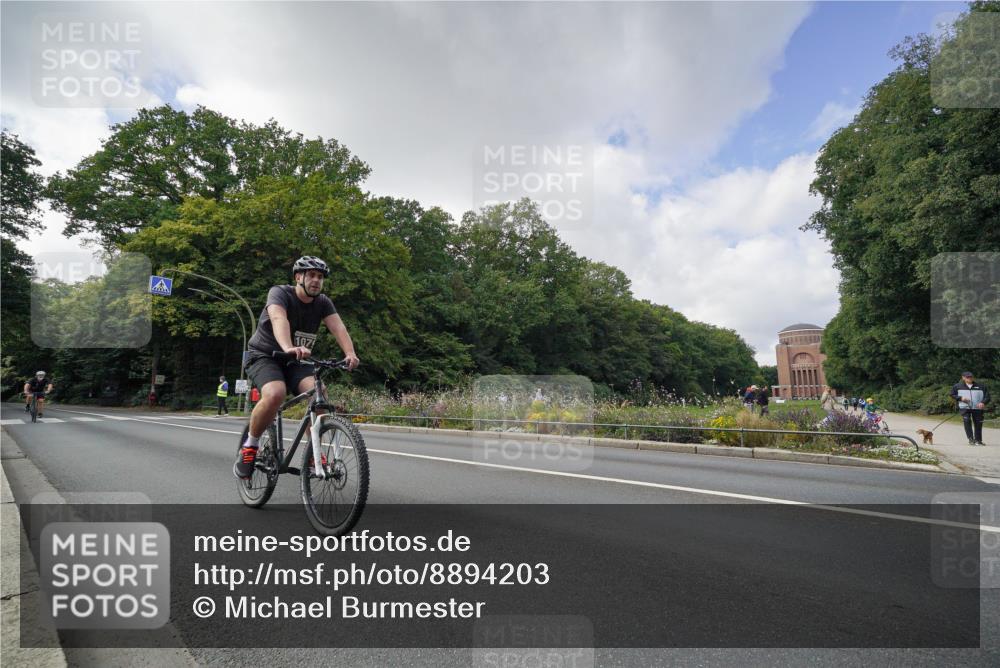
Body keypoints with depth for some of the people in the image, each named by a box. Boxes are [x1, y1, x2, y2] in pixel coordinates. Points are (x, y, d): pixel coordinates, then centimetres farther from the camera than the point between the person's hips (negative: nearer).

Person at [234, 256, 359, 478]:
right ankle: (250, 446, -9)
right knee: (275, 394, -33)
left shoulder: (323, 302, -4)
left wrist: (350, 354, -41)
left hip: (296, 361, 4)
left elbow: (338, 327, -21)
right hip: (264, 355, -4)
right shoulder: (280, 293, -17)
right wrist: (288, 348, -59)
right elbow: (278, 319, -38)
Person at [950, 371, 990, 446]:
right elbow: (952, 395, 11)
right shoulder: (957, 386, 5)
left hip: (977, 408, 2)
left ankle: (978, 440, 20)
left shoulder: (981, 387, 7)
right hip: (964, 408, -1)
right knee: (967, 421, -16)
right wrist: (961, 398, -9)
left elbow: (987, 396, 6)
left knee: (978, 424, 6)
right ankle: (971, 439, -11)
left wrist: (983, 402, -14)